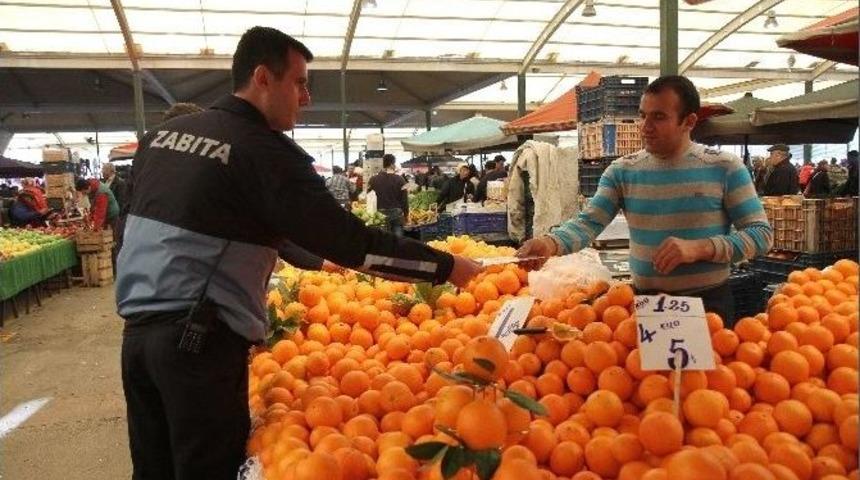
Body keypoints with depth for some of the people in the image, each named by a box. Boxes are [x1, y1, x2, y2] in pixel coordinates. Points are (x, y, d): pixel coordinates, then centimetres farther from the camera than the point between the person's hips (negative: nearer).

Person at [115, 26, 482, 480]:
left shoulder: (161, 135, 12)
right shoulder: (263, 151, -11)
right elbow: (350, 243, -16)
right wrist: (446, 266, -9)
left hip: (138, 327, 8)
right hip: (199, 339, -7)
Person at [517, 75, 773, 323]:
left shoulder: (725, 168, -7)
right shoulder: (622, 171, -1)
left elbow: (761, 232, -7)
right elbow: (588, 223, -10)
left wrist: (700, 248, -22)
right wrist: (551, 243, -31)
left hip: (709, 302, -1)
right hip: (645, 301, 2)